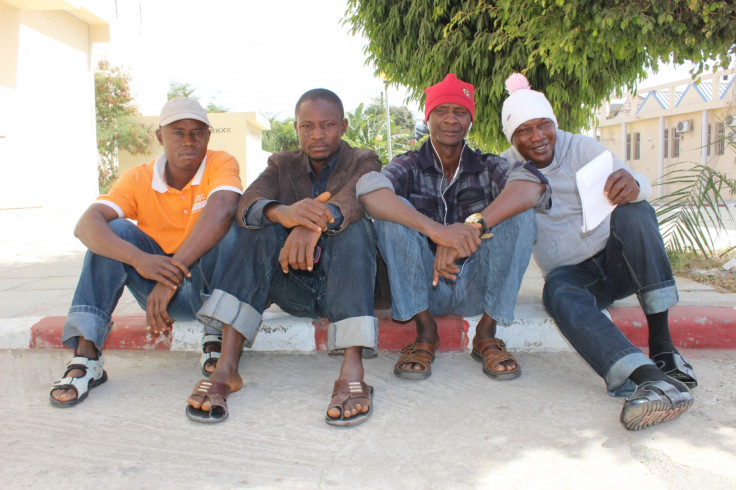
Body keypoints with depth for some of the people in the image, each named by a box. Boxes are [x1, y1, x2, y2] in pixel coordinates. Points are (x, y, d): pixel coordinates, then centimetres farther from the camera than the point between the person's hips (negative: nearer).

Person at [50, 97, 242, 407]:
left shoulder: (221, 164, -9)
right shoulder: (139, 179, -3)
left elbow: (221, 210, -32)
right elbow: (85, 225, -20)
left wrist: (172, 275, -43)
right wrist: (138, 259, -40)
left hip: (213, 285, -2)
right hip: (162, 291, 3)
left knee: (232, 225, -26)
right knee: (115, 230, -16)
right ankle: (86, 353, -21)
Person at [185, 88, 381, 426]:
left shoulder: (364, 162, 5)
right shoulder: (282, 166, 11)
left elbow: (356, 198, -22)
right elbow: (247, 204, -12)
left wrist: (317, 221, -45)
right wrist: (283, 213, -37)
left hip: (345, 285, -2)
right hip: (293, 288, 2)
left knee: (353, 226, -29)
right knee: (262, 227, -22)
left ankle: (351, 371, -44)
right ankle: (226, 367, -34)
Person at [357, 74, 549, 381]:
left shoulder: (487, 167, 3)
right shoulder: (410, 166, 0)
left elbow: (532, 185, -22)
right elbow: (369, 192, -25)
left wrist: (474, 225, -40)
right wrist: (435, 229, -41)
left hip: (477, 289, 1)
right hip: (424, 288, 0)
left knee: (518, 211, -20)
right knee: (393, 209, -21)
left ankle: (487, 333, -12)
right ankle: (425, 331, -14)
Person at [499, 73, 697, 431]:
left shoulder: (583, 149, -3)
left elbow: (639, 186, -17)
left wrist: (631, 184, -43)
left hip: (617, 260, 1)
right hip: (571, 273, 0)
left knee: (632, 210, -30)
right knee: (560, 293, -35)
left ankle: (662, 343, -32)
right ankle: (650, 376, -53)